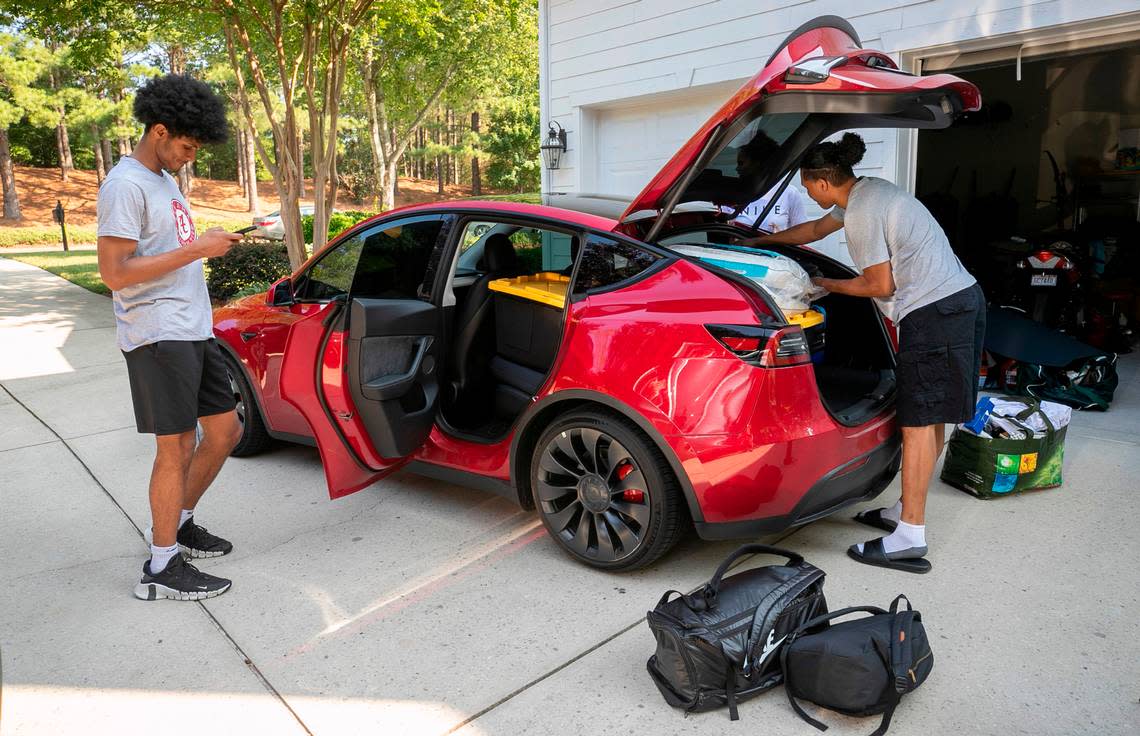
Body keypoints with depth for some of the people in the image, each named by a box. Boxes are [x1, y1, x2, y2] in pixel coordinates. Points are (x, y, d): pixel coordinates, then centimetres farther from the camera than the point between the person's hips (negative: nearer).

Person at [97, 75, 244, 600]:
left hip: (194, 332, 9)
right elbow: (115, 273, -20)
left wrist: (213, 244, 9)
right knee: (177, 447, -3)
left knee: (225, 430, 14)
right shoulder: (125, 185, -13)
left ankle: (178, 522, 32)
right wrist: (197, 250, -20)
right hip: (158, 338, -9)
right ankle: (162, 569, 11)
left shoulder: (165, 180, 16)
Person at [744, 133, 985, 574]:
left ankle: (910, 538, -3)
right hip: (960, 298, 10)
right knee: (929, 417, 13)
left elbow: (881, 285, -12)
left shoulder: (862, 213, -15)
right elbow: (816, 229, 31)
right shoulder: (864, 191, 16)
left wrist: (826, 284, 3)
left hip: (935, 312, -10)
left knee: (918, 422, -8)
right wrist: (760, 241, 38)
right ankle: (906, 510, 24)